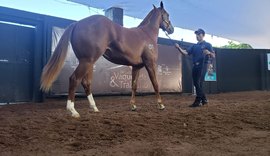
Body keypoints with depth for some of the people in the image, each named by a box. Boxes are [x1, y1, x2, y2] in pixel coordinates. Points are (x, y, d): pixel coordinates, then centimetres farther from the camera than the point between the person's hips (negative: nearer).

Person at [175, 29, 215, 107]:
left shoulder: (207, 45, 7)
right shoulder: (194, 46, 20)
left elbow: (213, 56, 0)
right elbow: (185, 53, 6)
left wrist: (209, 52, -23)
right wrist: (179, 48, -11)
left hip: (202, 65, -6)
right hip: (195, 66, 6)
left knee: (199, 83, -14)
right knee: (195, 83, 7)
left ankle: (198, 101, -11)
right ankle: (204, 99, 19)